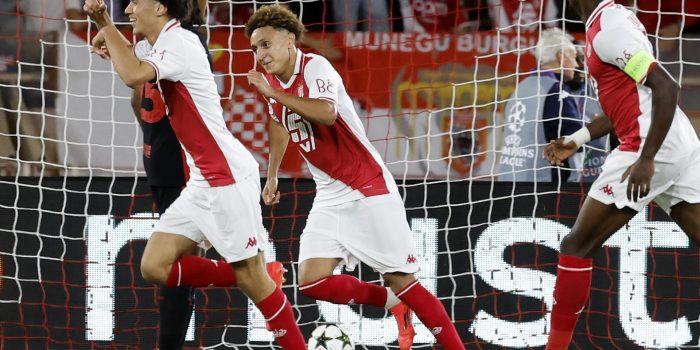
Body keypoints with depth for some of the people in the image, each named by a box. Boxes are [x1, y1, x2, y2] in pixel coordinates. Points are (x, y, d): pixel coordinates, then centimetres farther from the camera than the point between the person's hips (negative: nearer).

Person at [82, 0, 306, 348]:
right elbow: (127, 55, 32)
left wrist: (106, 30, -14)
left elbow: (134, 75, -31)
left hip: (228, 178, -9)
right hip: (202, 181, 9)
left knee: (252, 280, -7)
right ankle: (246, 278, 11)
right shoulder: (155, 45, 12)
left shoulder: (179, 41, -16)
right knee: (155, 266, 2)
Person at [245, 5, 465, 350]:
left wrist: (274, 93, -31)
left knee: (401, 280, -10)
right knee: (312, 281, -8)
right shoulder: (273, 82, 8)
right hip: (330, 198, 7)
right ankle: (393, 302, 11)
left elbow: (326, 113, -36)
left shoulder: (315, 67, -15)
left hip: (369, 191, -7)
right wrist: (271, 176, 35)